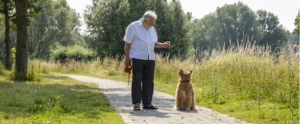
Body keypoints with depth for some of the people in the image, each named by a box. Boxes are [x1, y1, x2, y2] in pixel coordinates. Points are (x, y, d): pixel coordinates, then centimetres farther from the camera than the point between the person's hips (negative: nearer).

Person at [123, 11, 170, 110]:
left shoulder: (152, 29, 16)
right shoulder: (133, 27, -2)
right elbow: (127, 44, -2)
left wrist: (163, 45, 4)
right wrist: (127, 58, -7)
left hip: (150, 58, 6)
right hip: (138, 58, -6)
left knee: (149, 81, 4)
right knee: (137, 80, -4)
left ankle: (147, 103, 9)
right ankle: (136, 103, 0)